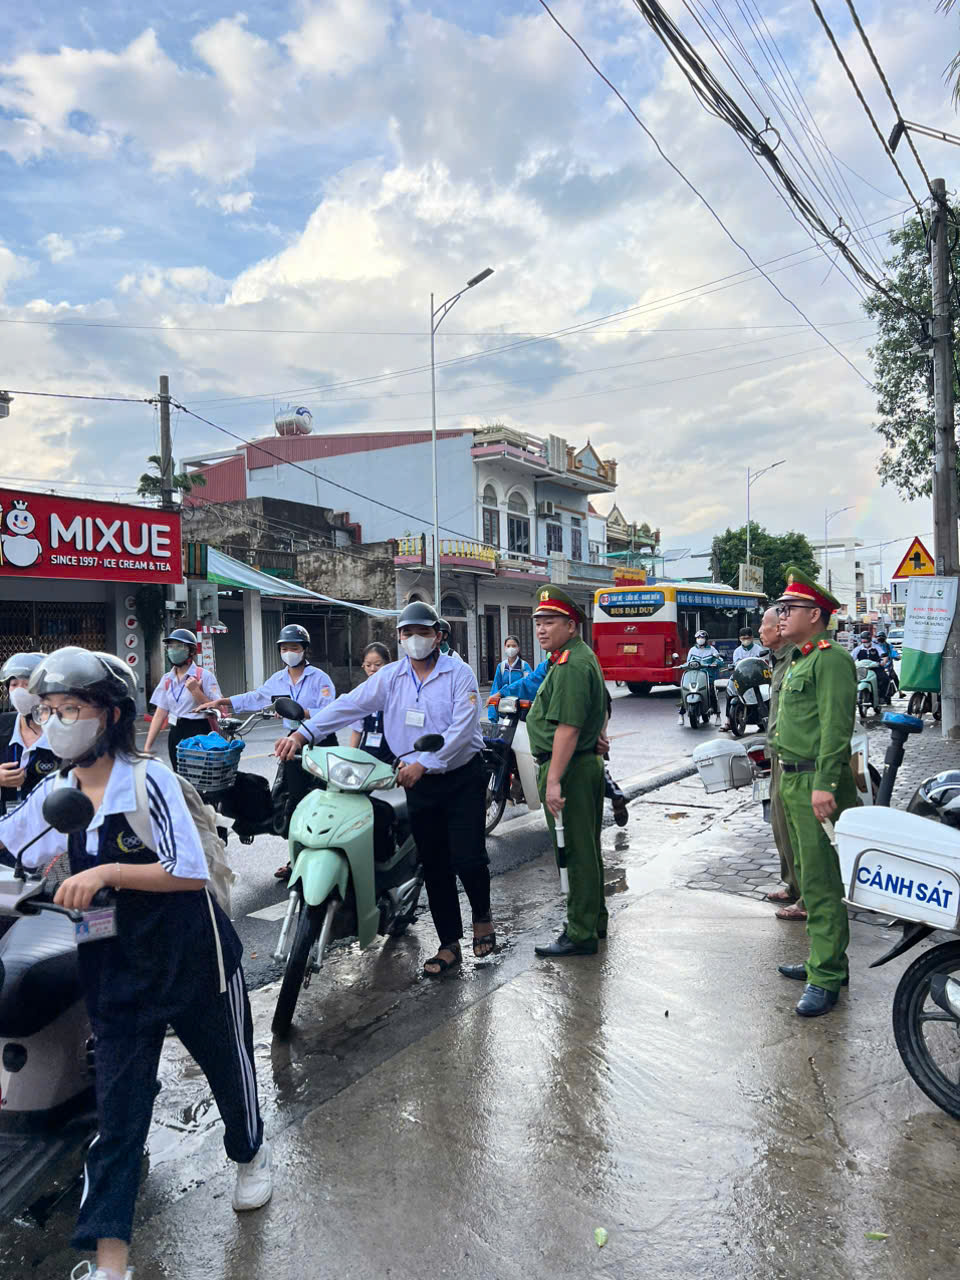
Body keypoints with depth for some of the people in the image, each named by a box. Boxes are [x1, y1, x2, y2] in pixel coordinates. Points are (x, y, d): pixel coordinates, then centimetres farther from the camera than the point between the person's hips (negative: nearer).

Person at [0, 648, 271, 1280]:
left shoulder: (149, 780, -19)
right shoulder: (55, 794, -1)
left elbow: (192, 873, -22)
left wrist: (106, 873, -30)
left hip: (193, 955, -4)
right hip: (116, 966, 4)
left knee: (229, 1066, 18)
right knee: (117, 1108, 6)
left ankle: (251, 1153, 48)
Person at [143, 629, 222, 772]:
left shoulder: (204, 676, -6)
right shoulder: (167, 679, 10)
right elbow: (160, 715, 10)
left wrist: (195, 691, -20)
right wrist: (147, 747, 4)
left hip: (199, 733, -5)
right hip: (175, 735, 5)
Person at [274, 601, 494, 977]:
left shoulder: (459, 673, -8)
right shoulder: (390, 676, 5)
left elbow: (461, 729, -17)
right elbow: (349, 705, -4)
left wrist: (424, 763, -25)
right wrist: (302, 733, -15)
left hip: (463, 778, -4)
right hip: (419, 782, 4)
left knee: (467, 858, -7)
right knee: (433, 865, 8)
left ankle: (482, 917, 24)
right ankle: (449, 945, 20)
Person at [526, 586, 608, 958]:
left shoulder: (571, 665, -18)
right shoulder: (583, 657, 17)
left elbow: (568, 727, -26)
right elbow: (601, 713, 27)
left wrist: (554, 780, -27)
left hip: (568, 767, -11)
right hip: (588, 763, 11)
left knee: (575, 853, -3)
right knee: (587, 849, 19)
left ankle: (580, 934, 6)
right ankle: (595, 920, 32)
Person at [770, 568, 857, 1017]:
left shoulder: (831, 659, -13)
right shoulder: (797, 661, 18)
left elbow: (836, 727, -21)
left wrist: (825, 784, -26)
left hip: (817, 784, -10)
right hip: (792, 781, 10)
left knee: (821, 882, -5)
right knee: (809, 876, 18)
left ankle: (826, 977, 3)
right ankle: (823, 958, 30)